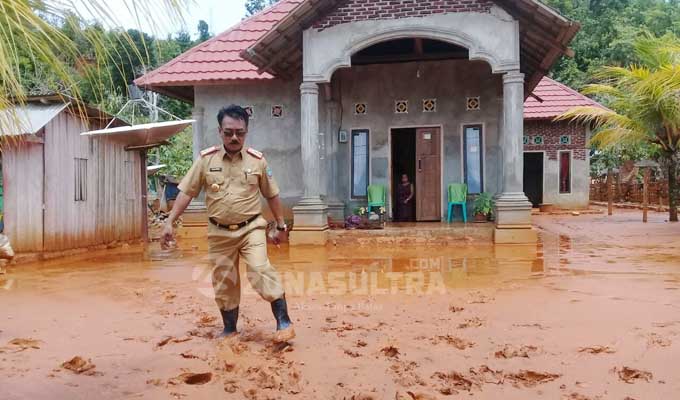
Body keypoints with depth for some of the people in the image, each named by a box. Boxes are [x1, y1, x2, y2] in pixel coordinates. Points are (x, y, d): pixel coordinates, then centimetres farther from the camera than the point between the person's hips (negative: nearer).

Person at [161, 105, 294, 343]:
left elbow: (272, 195, 7)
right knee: (224, 283, 10)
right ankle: (229, 328, 28)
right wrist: (170, 222, -6)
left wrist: (280, 226, 10)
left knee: (260, 270, -21)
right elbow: (186, 193, 0)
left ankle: (284, 321, -13)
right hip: (219, 233, 2)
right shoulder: (206, 159, -2)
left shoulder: (257, 160, -2)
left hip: (251, 228, -2)